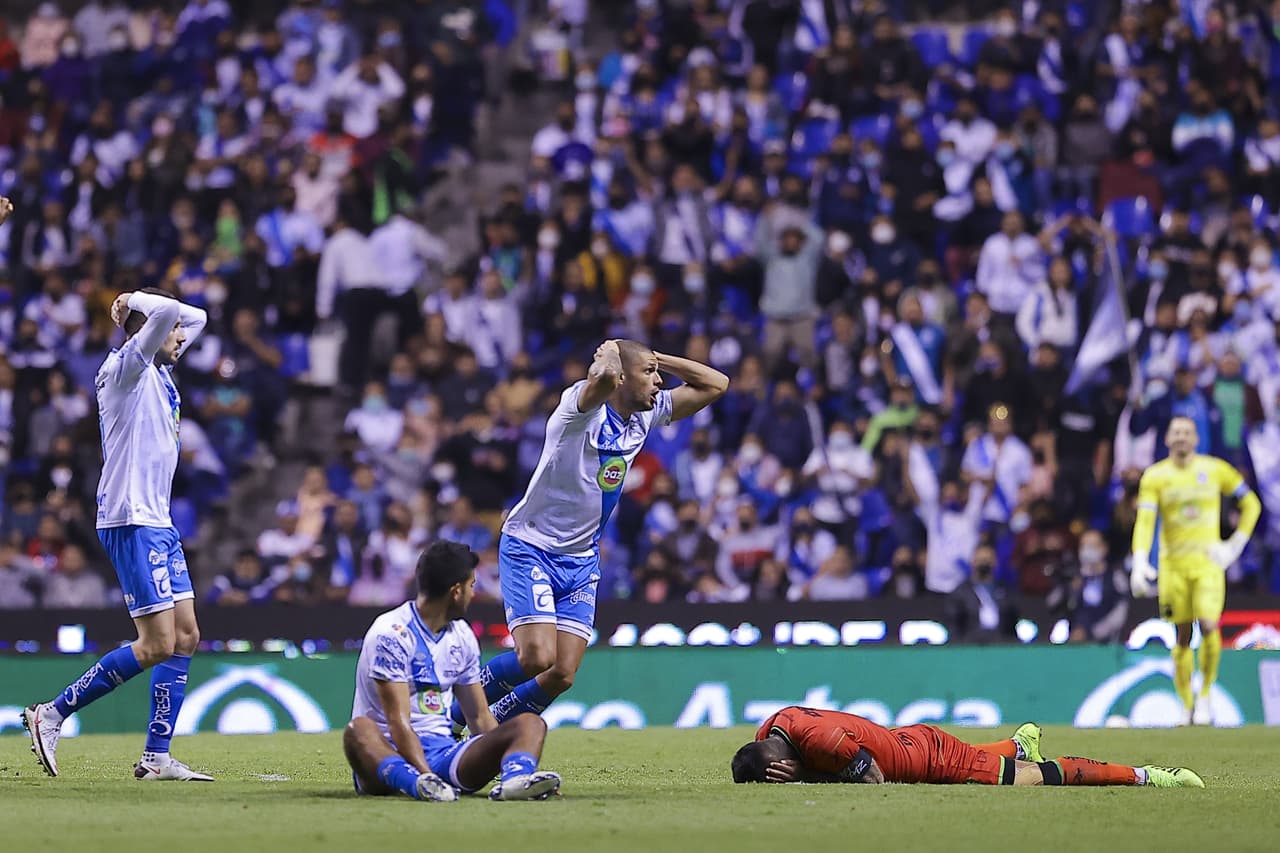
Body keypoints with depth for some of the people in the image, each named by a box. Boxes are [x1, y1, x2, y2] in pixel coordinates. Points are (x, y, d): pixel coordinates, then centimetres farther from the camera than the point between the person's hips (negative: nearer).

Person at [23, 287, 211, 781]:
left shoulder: (160, 373, 16)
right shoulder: (125, 368, -10)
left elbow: (195, 317, 28)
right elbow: (167, 312, -26)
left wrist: (135, 304, 12)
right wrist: (138, 305, -6)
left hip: (158, 523, 10)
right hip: (131, 522, -10)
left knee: (185, 637, 5)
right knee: (157, 643, -12)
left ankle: (157, 757, 6)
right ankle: (52, 714, -6)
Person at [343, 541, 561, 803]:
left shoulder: (462, 635, 14)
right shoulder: (391, 633, -9)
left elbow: (479, 717, 18)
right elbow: (398, 720, -18)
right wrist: (426, 778, -31)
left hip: (443, 752, 6)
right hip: (392, 754, -6)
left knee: (530, 723, -12)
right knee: (359, 730, -38)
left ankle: (517, 776, -46)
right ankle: (417, 782, -67)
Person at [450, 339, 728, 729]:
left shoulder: (645, 416, 4)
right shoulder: (581, 407, -19)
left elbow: (716, 384, 10)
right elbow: (603, 379, -43)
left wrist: (655, 358, 0)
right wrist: (609, 353, -20)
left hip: (582, 560, 7)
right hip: (529, 547, -7)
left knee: (562, 675, -5)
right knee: (537, 657, -22)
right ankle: (453, 716, 0)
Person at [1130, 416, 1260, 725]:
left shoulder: (1215, 470, 3)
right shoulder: (1155, 477, 1)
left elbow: (1252, 504, 13)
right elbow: (1145, 521, -9)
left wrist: (1236, 546, 4)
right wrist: (1140, 563, -23)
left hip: (1208, 561, 0)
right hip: (1173, 563, 1)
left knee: (1209, 626, -18)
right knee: (1183, 637, 2)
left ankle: (1205, 697, 0)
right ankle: (1187, 707, 12)